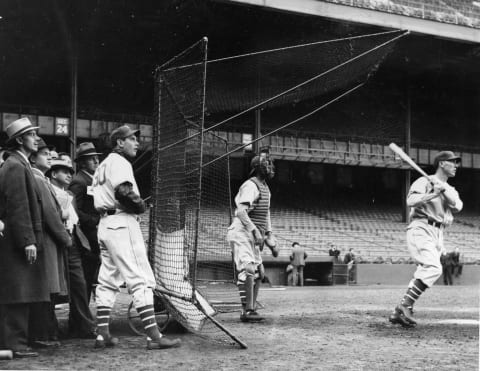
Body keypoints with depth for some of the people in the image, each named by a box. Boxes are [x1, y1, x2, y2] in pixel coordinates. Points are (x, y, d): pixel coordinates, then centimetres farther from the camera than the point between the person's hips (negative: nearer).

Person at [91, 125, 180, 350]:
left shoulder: (103, 164, 22)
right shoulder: (119, 162, -7)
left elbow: (97, 195, 17)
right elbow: (123, 190, -23)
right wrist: (140, 205, -7)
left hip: (105, 223, 10)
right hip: (122, 223, -10)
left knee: (107, 281, 11)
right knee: (141, 280, -13)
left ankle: (102, 334, 11)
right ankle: (153, 336, -17)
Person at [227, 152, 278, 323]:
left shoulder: (265, 187, 18)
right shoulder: (250, 186, -14)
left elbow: (266, 215, 23)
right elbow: (241, 212, -26)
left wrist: (270, 241, 19)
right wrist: (255, 231, -35)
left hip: (253, 237, 10)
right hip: (241, 233, -10)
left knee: (258, 273, 10)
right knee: (248, 269, -20)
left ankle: (251, 310, 15)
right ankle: (247, 311, -23)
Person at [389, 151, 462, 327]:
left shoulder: (451, 191, 23)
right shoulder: (425, 181, 0)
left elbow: (458, 206, 1)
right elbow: (410, 200, -16)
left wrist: (443, 189, -11)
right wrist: (433, 194, -23)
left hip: (438, 235, 8)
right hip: (421, 229, -8)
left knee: (424, 273, 1)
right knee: (433, 268, -24)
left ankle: (398, 312, 3)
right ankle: (405, 306, -26)